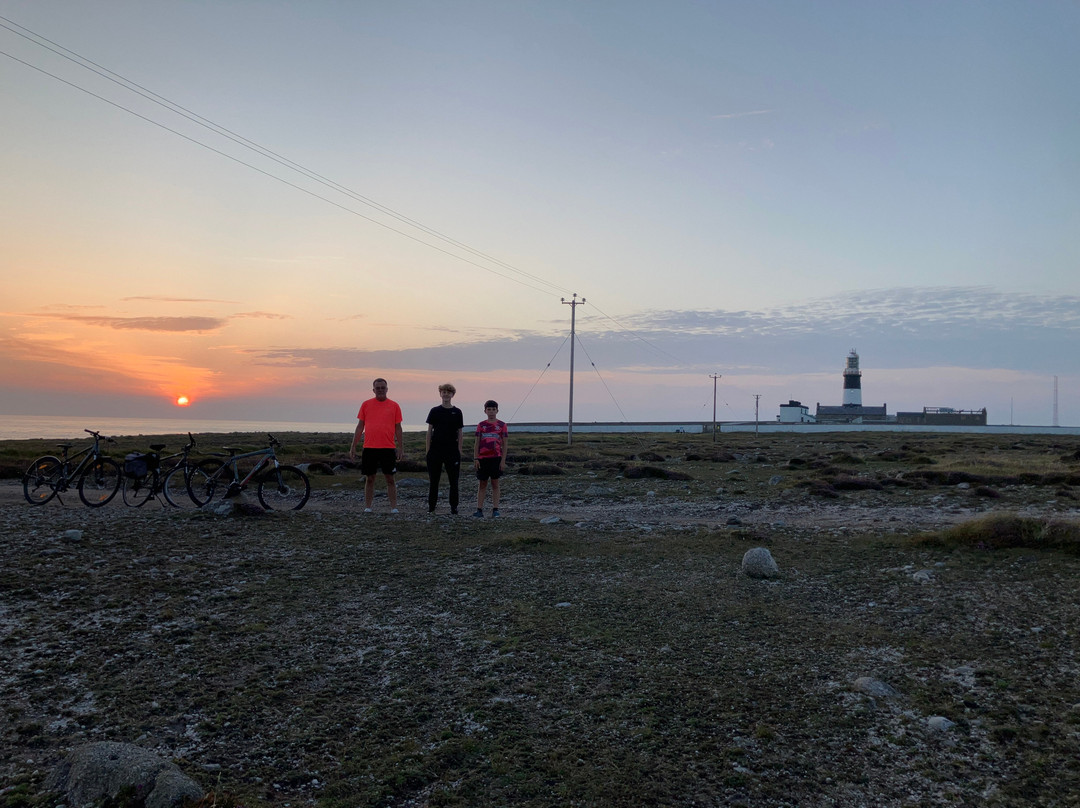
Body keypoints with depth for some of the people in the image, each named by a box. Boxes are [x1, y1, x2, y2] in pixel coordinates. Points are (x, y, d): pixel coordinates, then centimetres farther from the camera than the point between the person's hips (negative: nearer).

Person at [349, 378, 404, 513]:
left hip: (388, 448, -1)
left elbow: (398, 429, 7)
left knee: (390, 479, 1)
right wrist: (353, 447, 6)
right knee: (370, 478, 7)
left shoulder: (394, 405, 5)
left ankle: (393, 507, 5)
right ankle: (367, 507, 14)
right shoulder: (366, 404, 7)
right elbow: (360, 427, 10)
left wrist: (401, 448, 2)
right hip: (369, 448, 1)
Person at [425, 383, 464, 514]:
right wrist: (428, 450, 0)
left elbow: (459, 433, 8)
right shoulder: (435, 411, 6)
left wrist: (459, 451, 2)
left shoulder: (457, 412, 6)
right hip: (435, 449, 0)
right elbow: (429, 431, 6)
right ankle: (431, 507, 10)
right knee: (433, 480, 3)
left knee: (453, 480, 1)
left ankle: (454, 507, 9)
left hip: (452, 450, 0)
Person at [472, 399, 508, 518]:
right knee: (482, 484, 5)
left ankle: (495, 509, 4)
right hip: (483, 458, 1)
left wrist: (503, 460, -4)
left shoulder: (502, 425, 3)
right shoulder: (481, 425, 8)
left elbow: (504, 444, 2)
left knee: (495, 483, 2)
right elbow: (477, 443, 7)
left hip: (496, 458, -1)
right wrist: (475, 458, -1)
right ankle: (479, 509, 5)